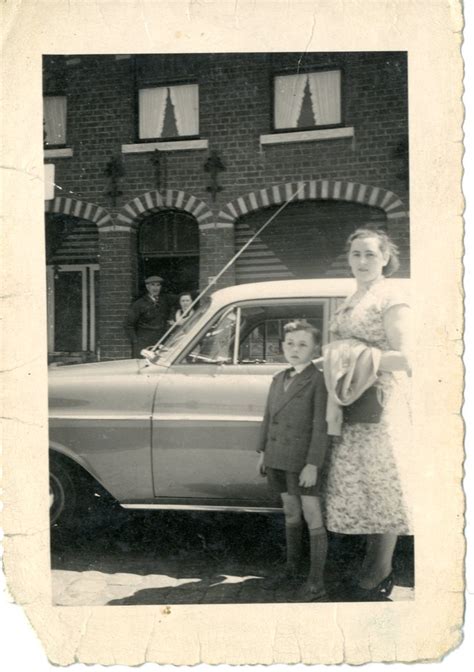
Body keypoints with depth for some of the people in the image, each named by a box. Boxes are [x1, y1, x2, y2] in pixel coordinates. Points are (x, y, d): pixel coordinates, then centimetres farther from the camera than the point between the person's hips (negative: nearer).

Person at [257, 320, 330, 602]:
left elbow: (321, 427, -15)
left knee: (313, 518, -1)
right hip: (280, 459, 7)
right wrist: (263, 452, 15)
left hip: (304, 461, -6)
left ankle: (316, 582, 5)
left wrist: (313, 464, -18)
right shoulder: (279, 379, 10)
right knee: (291, 514, 18)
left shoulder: (318, 381, -11)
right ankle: (292, 569, 31)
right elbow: (269, 417, 16)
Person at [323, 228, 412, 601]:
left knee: (381, 486, -2)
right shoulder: (352, 301, 17)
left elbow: (404, 358, -13)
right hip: (351, 404, 8)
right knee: (361, 486, 11)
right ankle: (374, 566, 23)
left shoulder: (391, 300, -7)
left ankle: (380, 575, 7)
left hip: (381, 404, -8)